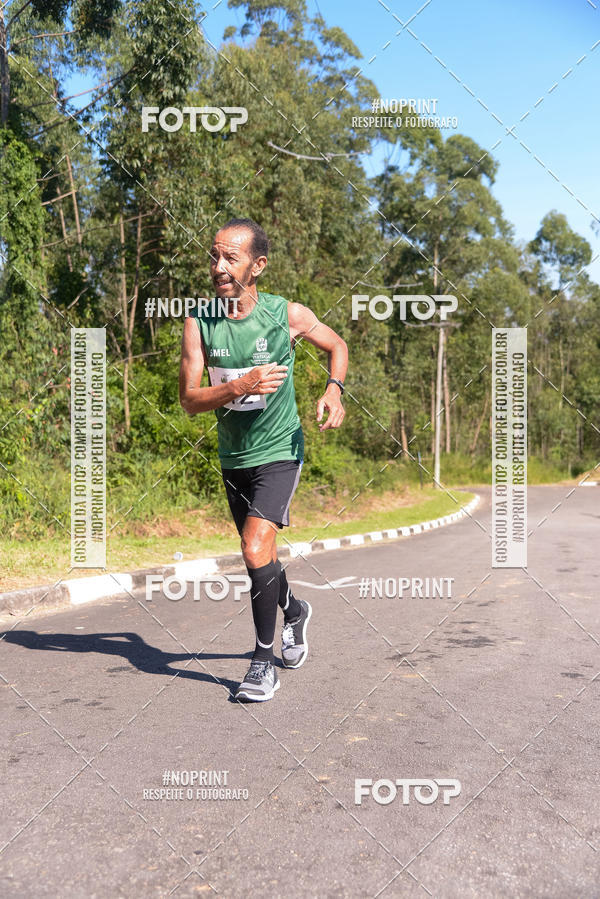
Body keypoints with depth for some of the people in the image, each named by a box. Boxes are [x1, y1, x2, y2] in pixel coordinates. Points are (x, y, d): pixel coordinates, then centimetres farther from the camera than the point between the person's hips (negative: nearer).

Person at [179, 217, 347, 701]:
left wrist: (334, 389, -11)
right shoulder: (199, 323, -8)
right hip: (233, 457, 4)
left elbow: (337, 345, 8)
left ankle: (264, 662, -1)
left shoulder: (288, 314, -11)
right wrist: (241, 386, -28)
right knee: (260, 553, 18)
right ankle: (294, 611, 49)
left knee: (256, 549, -18)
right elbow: (189, 399, -12)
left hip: (279, 451, -4)